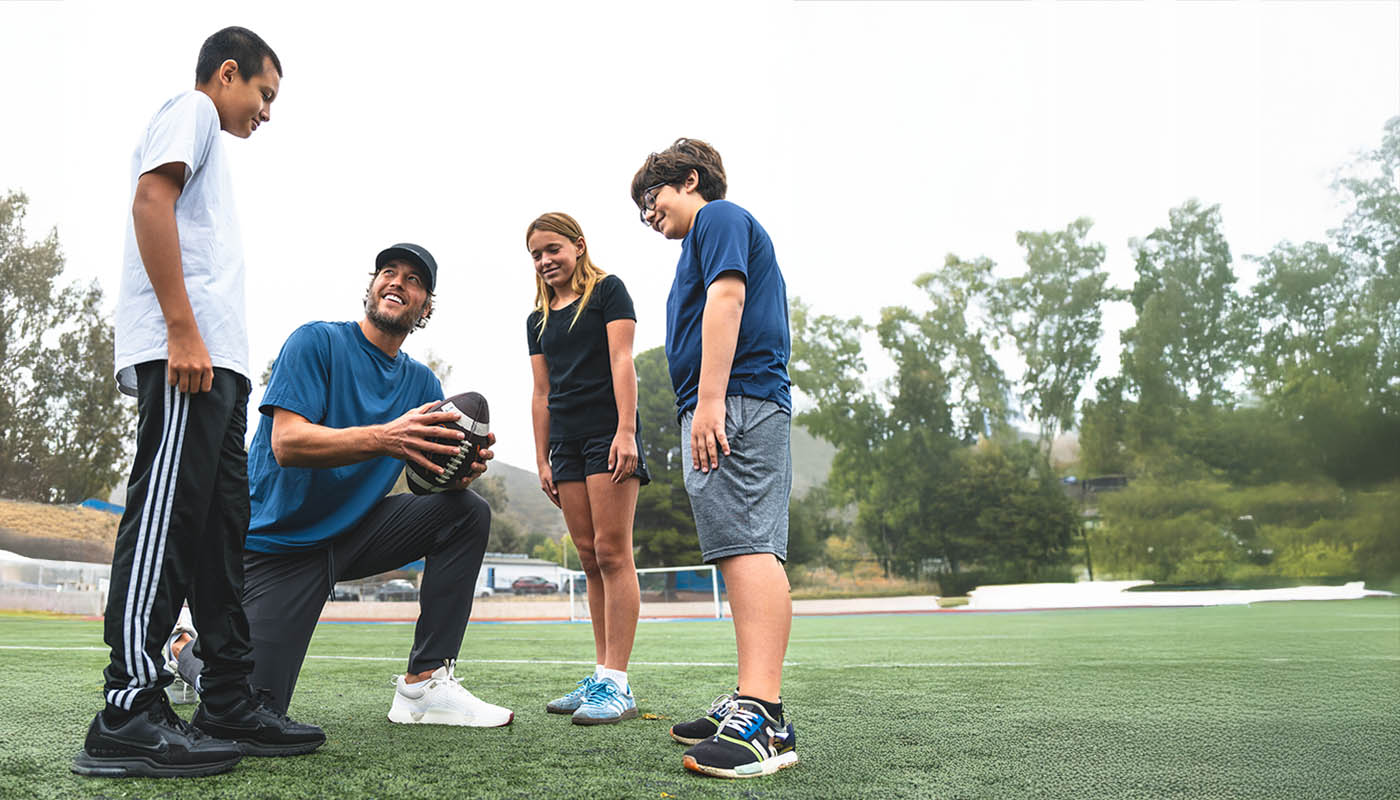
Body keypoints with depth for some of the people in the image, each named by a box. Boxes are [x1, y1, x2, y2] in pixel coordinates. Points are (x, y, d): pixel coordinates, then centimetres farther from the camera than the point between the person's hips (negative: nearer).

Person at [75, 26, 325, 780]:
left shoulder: (205, 136, 33)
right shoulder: (190, 108, 6)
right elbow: (150, 199, -11)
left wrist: (209, 349, 18)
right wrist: (183, 330, -20)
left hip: (214, 359, 10)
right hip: (185, 351, -10)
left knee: (220, 525, 6)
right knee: (166, 515, -14)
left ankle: (229, 702, 8)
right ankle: (128, 713, -14)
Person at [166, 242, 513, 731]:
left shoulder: (422, 383, 7)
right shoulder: (318, 342, -10)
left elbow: (434, 472, -2)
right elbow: (287, 443, -23)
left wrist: (464, 468, -26)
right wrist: (384, 438, -38)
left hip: (353, 532, 6)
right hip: (276, 541, -5)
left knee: (468, 512, -15)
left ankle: (425, 683, -14)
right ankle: (190, 651, 22)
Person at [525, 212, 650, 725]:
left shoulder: (607, 291, 3)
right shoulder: (537, 320, 20)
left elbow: (622, 361, -6)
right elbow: (541, 393, 18)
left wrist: (625, 431, -16)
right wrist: (542, 460, 12)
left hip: (608, 433, -6)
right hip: (565, 441, 6)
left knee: (612, 552, -10)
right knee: (590, 558, 5)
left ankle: (616, 683, -11)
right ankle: (602, 675, 9)